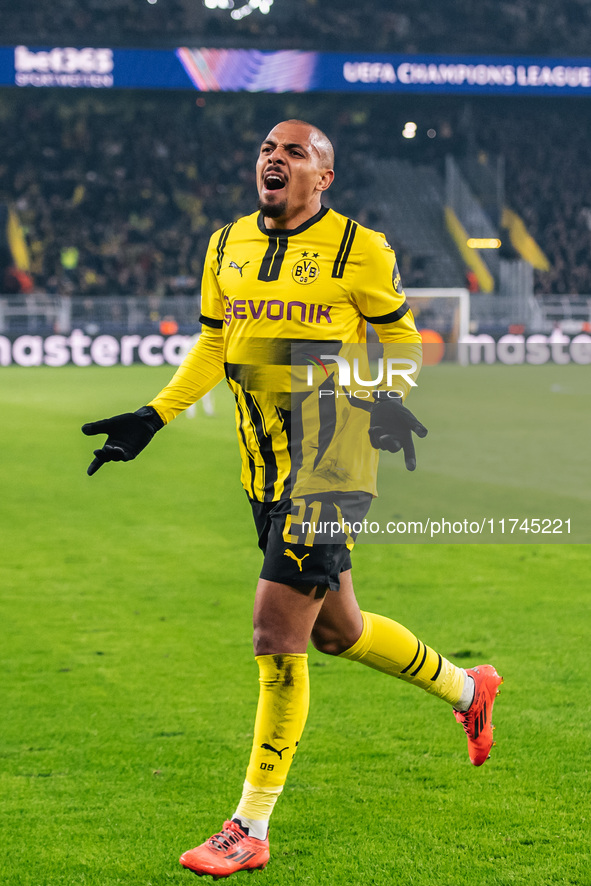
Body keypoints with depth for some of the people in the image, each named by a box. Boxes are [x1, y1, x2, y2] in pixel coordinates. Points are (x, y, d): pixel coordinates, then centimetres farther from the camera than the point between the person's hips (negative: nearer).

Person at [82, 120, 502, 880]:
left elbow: (399, 332, 8)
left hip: (332, 455, -7)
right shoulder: (227, 246, 11)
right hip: (265, 465, 7)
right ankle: (465, 689, 43)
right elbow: (212, 344, 19)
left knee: (279, 627, -13)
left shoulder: (358, 249, -4)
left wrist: (392, 400, -6)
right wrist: (153, 418, 12)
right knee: (334, 628, 16)